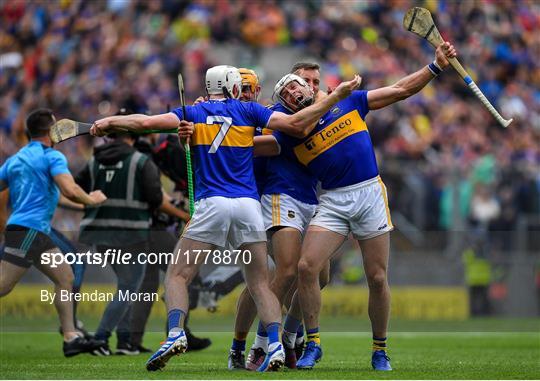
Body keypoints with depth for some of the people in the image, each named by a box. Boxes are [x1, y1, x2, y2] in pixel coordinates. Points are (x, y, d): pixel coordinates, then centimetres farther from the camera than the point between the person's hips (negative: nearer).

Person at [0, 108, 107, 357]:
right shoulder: (52, 157, -7)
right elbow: (70, 191, -18)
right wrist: (92, 199, -3)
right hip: (29, 231, -9)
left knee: (65, 276, 14)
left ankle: (71, 338, 12)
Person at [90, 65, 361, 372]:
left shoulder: (193, 113, 12)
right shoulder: (247, 111, 12)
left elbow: (146, 121, 2)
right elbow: (297, 124, 5)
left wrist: (107, 122, 17)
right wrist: (337, 95, 12)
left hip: (212, 204, -1)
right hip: (249, 205, 1)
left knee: (178, 275, 5)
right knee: (260, 283, 7)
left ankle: (176, 333, -19)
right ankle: (275, 344, -11)